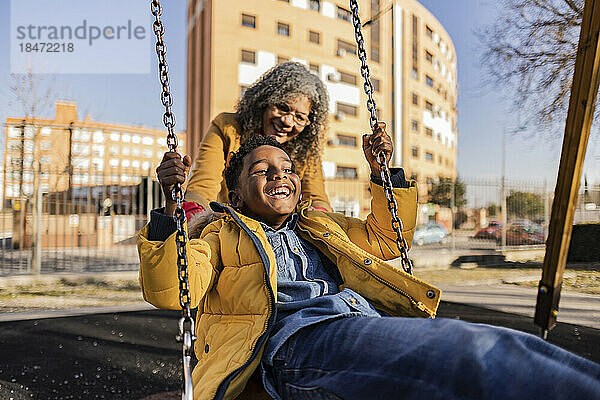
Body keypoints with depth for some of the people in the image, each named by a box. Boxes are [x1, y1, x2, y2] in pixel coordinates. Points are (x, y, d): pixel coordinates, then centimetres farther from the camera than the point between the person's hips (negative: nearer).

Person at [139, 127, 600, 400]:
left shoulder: (320, 225, 35)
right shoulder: (220, 233, 22)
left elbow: (385, 238, 43)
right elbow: (169, 291, 7)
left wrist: (382, 171, 32)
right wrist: (172, 207, -4)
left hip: (368, 318, 6)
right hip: (297, 337, -6)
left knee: (511, 347, -25)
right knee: (483, 351, -35)